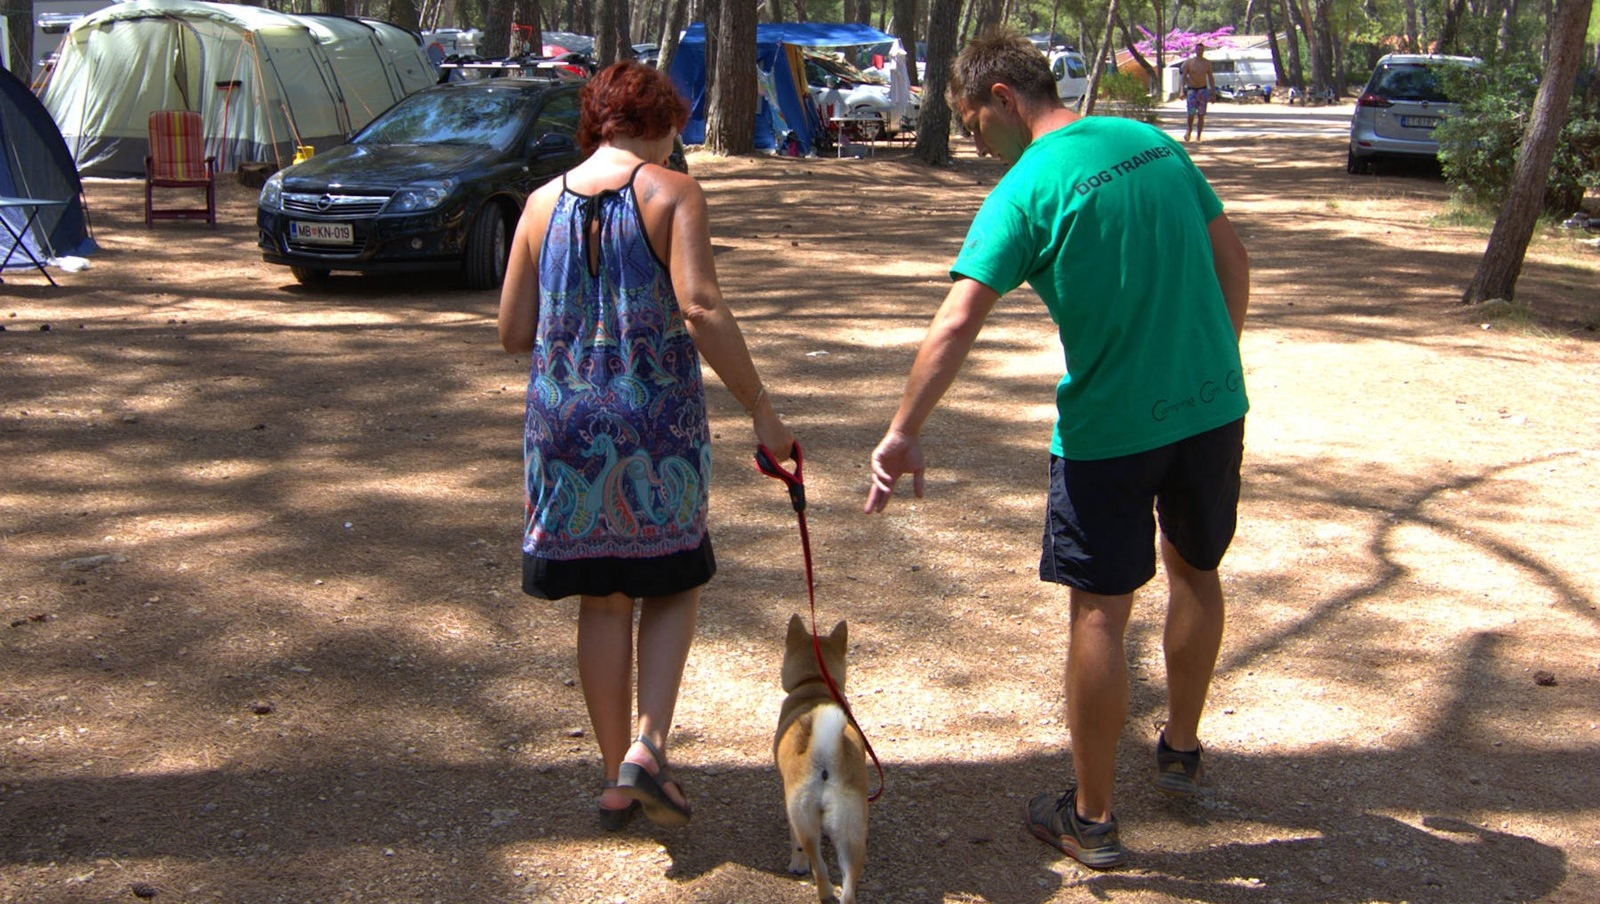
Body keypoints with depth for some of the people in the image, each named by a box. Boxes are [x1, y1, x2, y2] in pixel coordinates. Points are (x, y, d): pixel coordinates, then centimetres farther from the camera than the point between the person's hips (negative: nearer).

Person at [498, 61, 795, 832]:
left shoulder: (544, 204, 6)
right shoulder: (671, 192, -6)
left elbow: (513, 332, 6)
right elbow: (701, 310, -19)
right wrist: (761, 410, -15)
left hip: (566, 423, 3)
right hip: (657, 423, -3)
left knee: (603, 602, 14)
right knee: (673, 586, 16)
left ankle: (616, 779, 21)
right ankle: (646, 748, 1)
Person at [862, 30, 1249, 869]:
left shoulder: (1026, 190, -13)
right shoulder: (1153, 141, 6)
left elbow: (956, 323, -21)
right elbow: (1232, 260, 12)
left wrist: (903, 433, -19)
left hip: (1110, 424, -6)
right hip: (1213, 404, 6)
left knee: (1099, 610, 4)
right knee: (1195, 570, 23)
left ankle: (1092, 818, 14)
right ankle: (1181, 749, 42)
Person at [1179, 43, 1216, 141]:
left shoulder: (1207, 63, 5)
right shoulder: (1189, 62, 0)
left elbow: (1211, 78, 9)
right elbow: (1183, 77, 0)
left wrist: (1213, 93, 5)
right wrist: (1182, 91, -9)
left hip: (1203, 90, 1)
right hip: (1191, 90, -1)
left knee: (1201, 115, -2)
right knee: (1191, 114, -9)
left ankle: (1198, 136, 4)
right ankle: (1189, 129, 20)